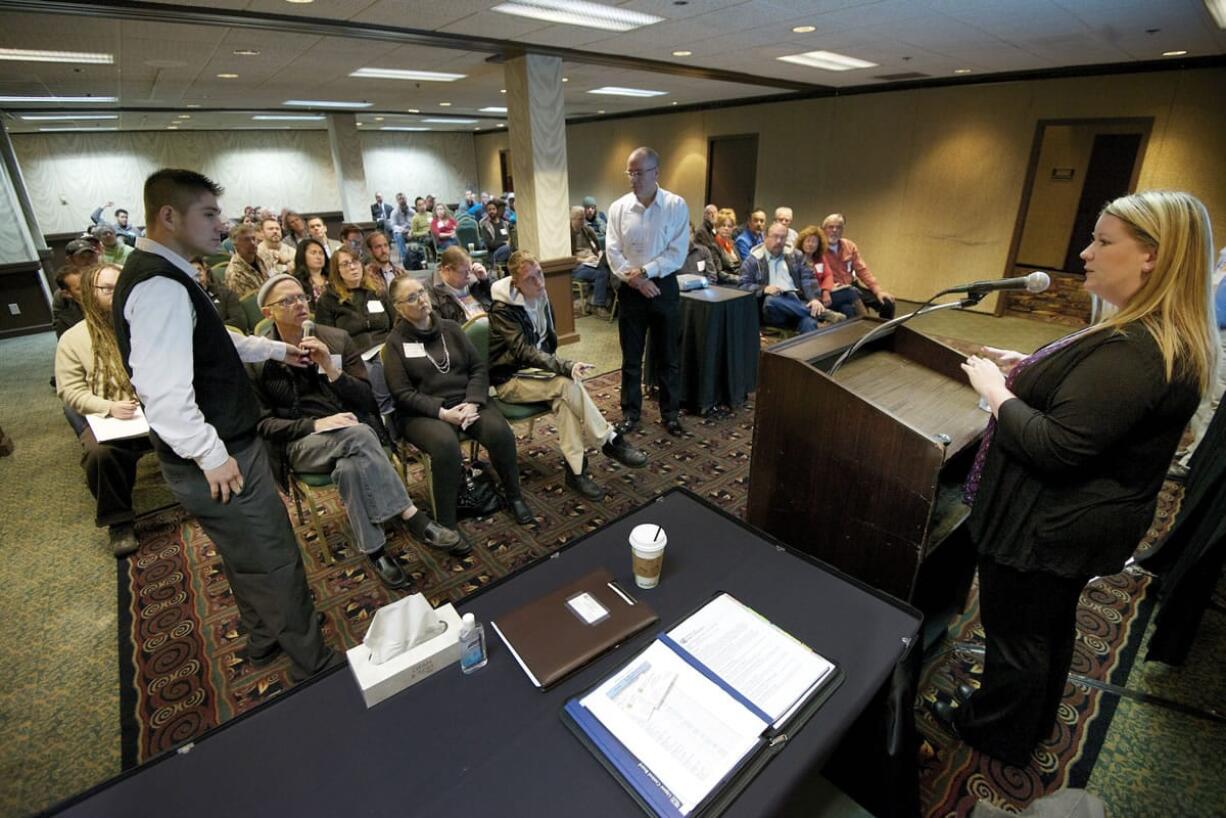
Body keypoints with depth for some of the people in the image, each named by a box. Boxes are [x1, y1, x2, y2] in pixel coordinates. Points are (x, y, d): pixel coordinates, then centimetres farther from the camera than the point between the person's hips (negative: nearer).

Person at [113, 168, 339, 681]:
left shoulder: (161, 275, 11)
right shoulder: (161, 286, -22)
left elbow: (206, 346, 25)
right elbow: (163, 391, -30)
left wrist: (274, 349, 26)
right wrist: (212, 454, -23)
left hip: (222, 450, 10)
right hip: (218, 462, -10)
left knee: (248, 558, 25)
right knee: (276, 565, 3)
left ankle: (264, 639, 45)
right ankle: (313, 663, 20)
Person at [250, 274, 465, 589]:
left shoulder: (337, 338, 5)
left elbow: (367, 399, 2)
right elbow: (263, 424, -1)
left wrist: (332, 370, -16)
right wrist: (314, 424, -19)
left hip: (352, 432, 2)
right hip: (300, 442, -2)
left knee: (351, 466, -35)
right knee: (358, 435, -35)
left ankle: (375, 551, -26)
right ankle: (412, 517, -32)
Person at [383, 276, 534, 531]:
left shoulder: (451, 328, 11)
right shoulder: (395, 342, 1)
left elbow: (480, 367, 5)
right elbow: (403, 394, -7)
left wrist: (472, 402, -13)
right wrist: (441, 412, -20)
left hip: (465, 402, 3)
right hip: (422, 412, -3)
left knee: (500, 431, -26)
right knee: (445, 443, -36)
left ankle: (514, 496, -2)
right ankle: (446, 523, -22)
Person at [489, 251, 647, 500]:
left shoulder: (540, 297, 4)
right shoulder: (502, 310, -19)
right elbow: (524, 352, -30)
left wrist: (558, 366, 1)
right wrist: (566, 367, -41)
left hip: (535, 369, 6)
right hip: (511, 379, -6)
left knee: (564, 397, -27)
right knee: (568, 385, -30)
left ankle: (575, 470, -25)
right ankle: (611, 443, -20)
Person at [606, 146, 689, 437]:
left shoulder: (676, 206, -5)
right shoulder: (618, 208, 0)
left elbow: (677, 254, -10)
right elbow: (612, 252, -4)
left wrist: (644, 271, -15)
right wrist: (635, 279, -16)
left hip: (664, 287, -1)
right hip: (631, 290, 1)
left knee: (668, 357, 9)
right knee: (631, 357, 9)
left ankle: (670, 413, 23)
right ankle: (630, 413, 23)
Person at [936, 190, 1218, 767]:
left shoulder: (1132, 352, -30)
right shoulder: (1170, 338, 5)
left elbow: (1055, 449, -33)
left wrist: (995, 391, -21)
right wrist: (1030, 369, 6)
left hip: (1051, 524, -10)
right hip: (1078, 520, 10)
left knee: (1014, 631, 12)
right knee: (1050, 624, 27)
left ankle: (998, 735, 36)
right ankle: (1034, 720, 51)